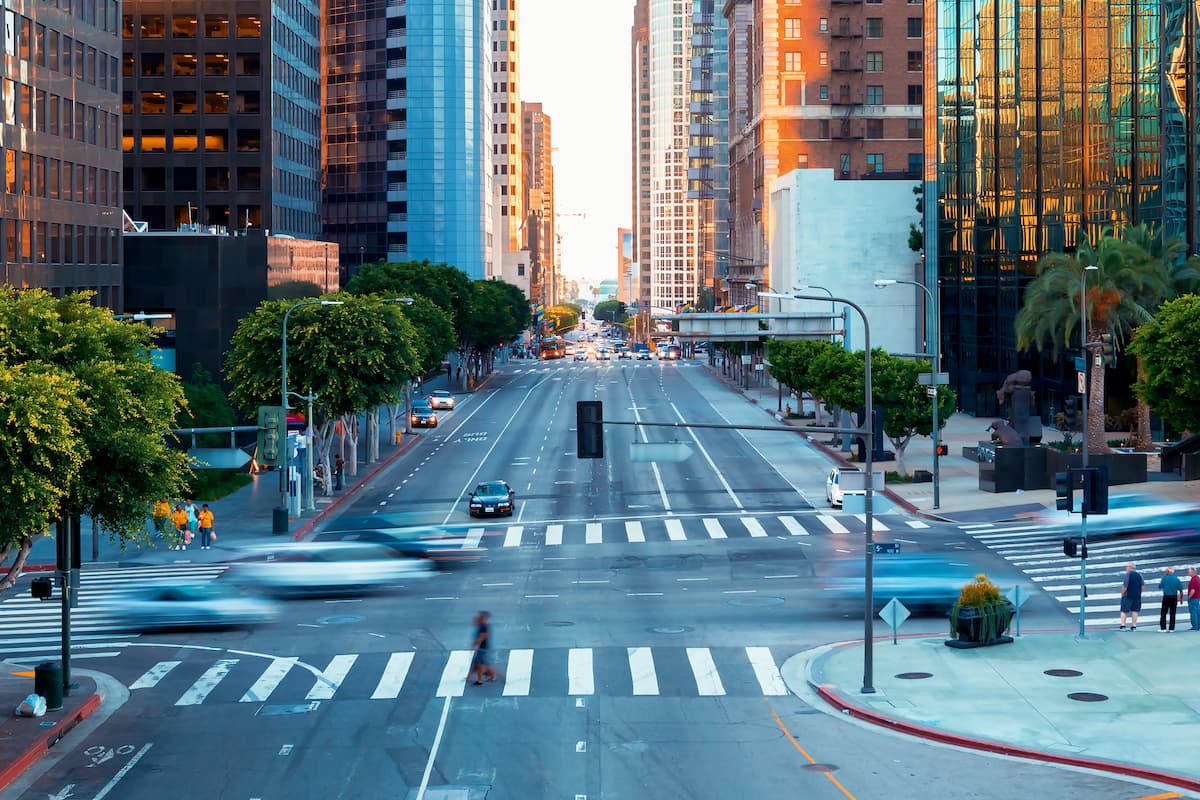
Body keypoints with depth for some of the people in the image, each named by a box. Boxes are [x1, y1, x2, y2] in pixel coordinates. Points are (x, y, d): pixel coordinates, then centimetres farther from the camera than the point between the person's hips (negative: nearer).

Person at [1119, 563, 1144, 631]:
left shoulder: (1128, 574, -11)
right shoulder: (1139, 575, 7)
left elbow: (1125, 586, -16)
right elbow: (1143, 585, 9)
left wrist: (1122, 594, -5)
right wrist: (1139, 593, 15)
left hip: (1128, 595, -5)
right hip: (1137, 596, 5)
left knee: (1124, 611, 2)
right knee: (1135, 611, 8)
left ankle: (1123, 626, -8)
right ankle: (1134, 626, 5)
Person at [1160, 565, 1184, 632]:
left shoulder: (1164, 578, -6)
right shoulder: (1176, 579, -2)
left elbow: (1160, 586, 6)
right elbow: (1181, 591, -2)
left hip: (1166, 597, -2)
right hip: (1174, 597, 2)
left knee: (1163, 613, 5)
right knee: (1172, 614, 8)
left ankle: (1163, 628, -1)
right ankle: (1171, 629, 8)